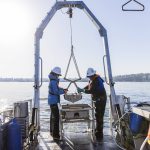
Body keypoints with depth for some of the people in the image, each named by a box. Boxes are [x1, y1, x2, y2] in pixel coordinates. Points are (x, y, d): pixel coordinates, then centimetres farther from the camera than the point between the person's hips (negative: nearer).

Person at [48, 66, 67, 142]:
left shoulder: (53, 81, 12)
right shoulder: (53, 81, -20)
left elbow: (56, 88, 22)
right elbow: (56, 92, -23)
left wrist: (62, 89, 9)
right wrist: (63, 91, -10)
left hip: (52, 101, 11)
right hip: (53, 101, -11)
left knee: (53, 116, 21)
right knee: (56, 117, -10)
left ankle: (52, 131, 35)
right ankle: (55, 136, -9)